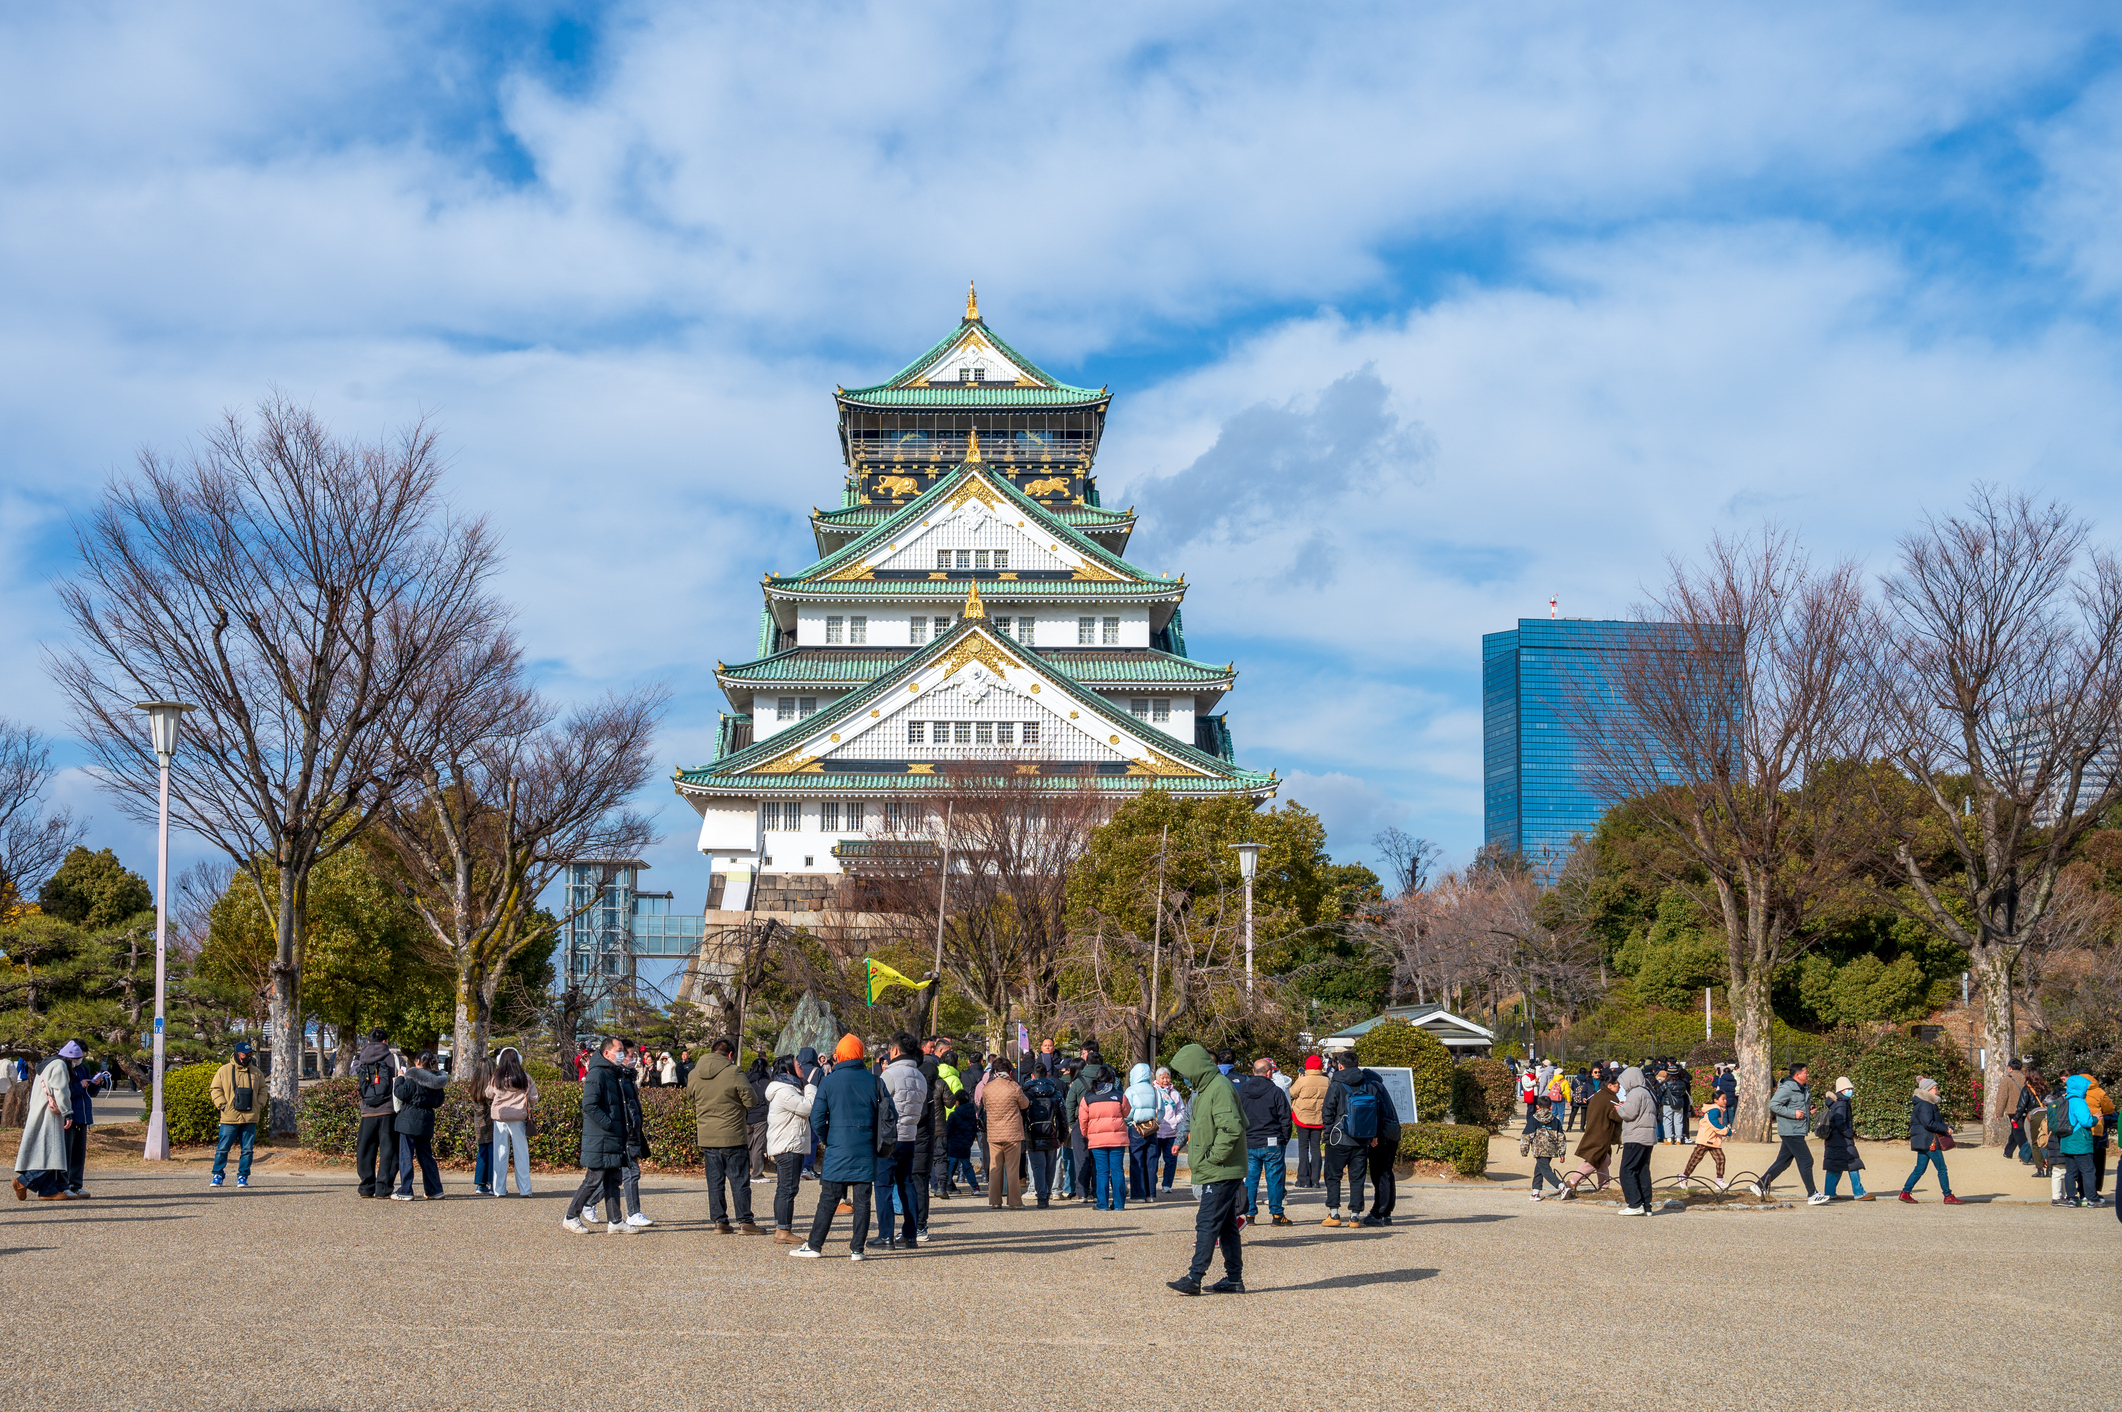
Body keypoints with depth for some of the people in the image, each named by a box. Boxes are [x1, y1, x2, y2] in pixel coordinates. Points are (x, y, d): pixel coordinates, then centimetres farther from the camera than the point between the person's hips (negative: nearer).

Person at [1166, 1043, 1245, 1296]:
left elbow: (1231, 1128, -26)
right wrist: (1194, 1160, 15)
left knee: (1207, 1223, -10)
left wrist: (1212, 1158, -20)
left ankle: (1194, 1277, -11)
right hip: (1213, 1172, 10)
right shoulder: (1205, 1089, 17)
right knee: (1226, 1226, 12)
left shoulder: (1220, 1088, -16)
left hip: (1220, 1172, -10)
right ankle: (1234, 1278, 16)